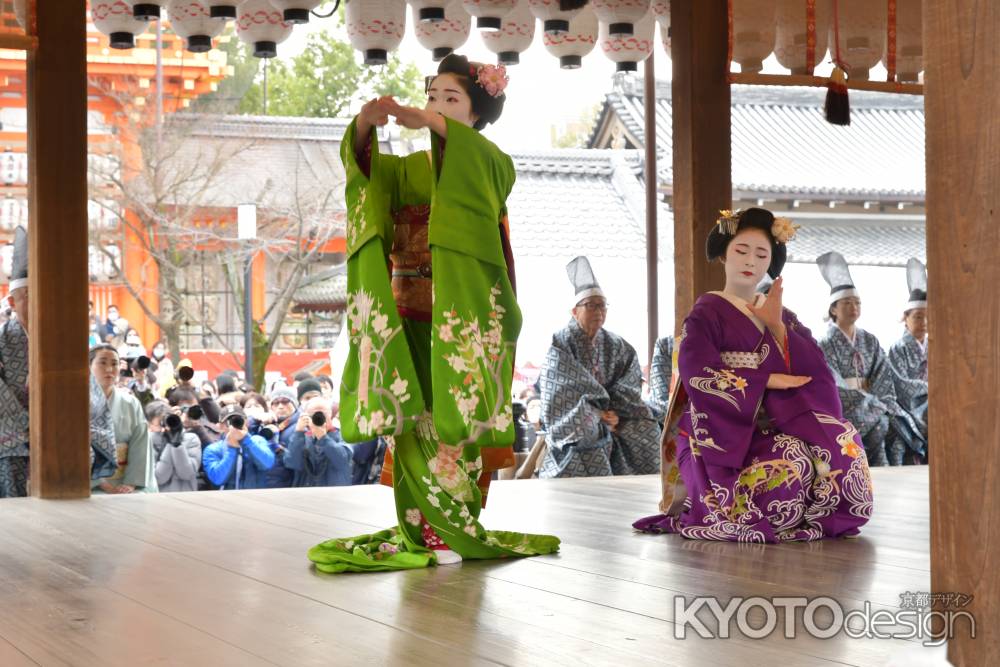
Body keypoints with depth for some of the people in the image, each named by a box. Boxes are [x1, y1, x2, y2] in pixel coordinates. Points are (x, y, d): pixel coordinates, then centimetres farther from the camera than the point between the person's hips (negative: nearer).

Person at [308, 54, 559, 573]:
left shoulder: (493, 165, 5)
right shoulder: (408, 170, 16)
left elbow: (488, 165, -20)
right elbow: (364, 167, -5)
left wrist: (432, 122, -36)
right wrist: (365, 124, -27)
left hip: (465, 316, -3)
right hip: (413, 319, 3)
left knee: (457, 416, -5)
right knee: (416, 418, -1)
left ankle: (455, 527, 2)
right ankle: (423, 529, 3)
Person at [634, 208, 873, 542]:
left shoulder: (782, 316, 18)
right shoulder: (706, 314, 2)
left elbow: (814, 371, 2)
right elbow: (698, 376, -15)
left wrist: (777, 327, -10)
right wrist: (767, 380, -11)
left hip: (772, 427, 5)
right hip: (722, 433, -5)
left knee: (842, 445, -24)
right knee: (792, 463, -33)